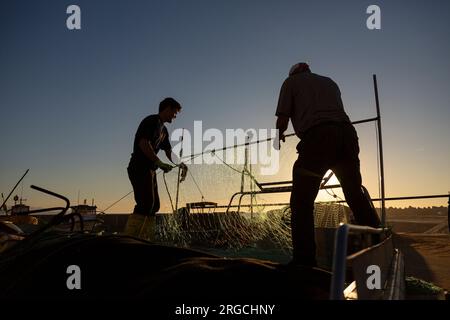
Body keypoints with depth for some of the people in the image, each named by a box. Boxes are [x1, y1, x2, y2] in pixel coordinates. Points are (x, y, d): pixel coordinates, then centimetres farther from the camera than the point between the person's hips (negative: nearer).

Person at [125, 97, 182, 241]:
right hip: (140, 168, -10)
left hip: (149, 169, 10)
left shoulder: (163, 130, 21)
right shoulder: (152, 121, -8)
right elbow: (143, 143, -20)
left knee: (154, 206, 8)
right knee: (145, 204, -19)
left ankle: (147, 242, 11)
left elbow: (169, 152, 24)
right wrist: (159, 162, -23)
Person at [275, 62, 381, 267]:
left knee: (301, 200, 0)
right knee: (356, 195, 14)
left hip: (317, 137, -5)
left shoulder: (291, 82, 18)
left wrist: (278, 137, 29)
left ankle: (304, 259, -4)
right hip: (346, 133, 6)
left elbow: (282, 120, 9)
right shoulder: (329, 81, 32)